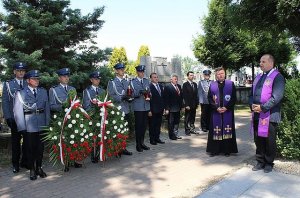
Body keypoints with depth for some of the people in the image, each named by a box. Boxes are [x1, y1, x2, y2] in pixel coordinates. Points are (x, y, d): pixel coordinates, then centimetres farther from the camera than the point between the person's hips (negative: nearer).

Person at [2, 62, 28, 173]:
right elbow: (5, 102, 0)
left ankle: (25, 162, 22)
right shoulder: (8, 84, 3)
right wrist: (7, 117, -7)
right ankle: (15, 164, 19)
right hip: (15, 118, -1)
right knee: (15, 141, 7)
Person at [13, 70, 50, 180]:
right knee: (30, 148, 8)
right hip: (29, 126, -3)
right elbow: (18, 111, -4)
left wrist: (47, 123, 1)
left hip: (42, 125, 3)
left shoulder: (43, 91, 9)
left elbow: (47, 108, 8)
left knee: (40, 147, 11)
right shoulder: (21, 93, -2)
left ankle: (39, 168, 27)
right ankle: (32, 170, 22)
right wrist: (22, 127, -9)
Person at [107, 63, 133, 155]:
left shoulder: (126, 82, 17)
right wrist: (122, 97, -21)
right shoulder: (112, 82, -2)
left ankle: (123, 148, 23)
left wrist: (130, 97, -5)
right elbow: (111, 96, -10)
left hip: (126, 110, 6)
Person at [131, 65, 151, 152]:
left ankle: (142, 142, 23)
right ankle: (138, 145, 9)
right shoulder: (133, 81, -2)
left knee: (144, 125, 10)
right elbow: (132, 94, -9)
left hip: (146, 106, 5)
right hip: (138, 107, -5)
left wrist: (149, 96, -3)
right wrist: (139, 92, -25)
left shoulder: (147, 81, 15)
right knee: (138, 126, -1)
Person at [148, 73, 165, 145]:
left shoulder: (160, 86, 12)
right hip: (153, 110, -7)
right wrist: (149, 110, -17)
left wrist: (163, 107, 11)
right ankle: (152, 139, 15)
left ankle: (157, 138, 24)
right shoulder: (149, 87, -12)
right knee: (152, 125, 5)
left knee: (158, 125, 13)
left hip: (160, 109, 7)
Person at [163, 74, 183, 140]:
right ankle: (171, 135, 16)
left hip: (178, 108, 7)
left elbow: (181, 96, 13)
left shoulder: (179, 86, 10)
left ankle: (176, 134, 28)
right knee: (171, 122, 5)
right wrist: (167, 108, -18)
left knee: (177, 122, 15)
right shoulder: (167, 87, -11)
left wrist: (181, 106, 8)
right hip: (171, 108, -7)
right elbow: (166, 98, -14)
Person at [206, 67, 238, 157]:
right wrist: (216, 108, -11)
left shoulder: (231, 84, 3)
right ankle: (214, 150, 11)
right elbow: (210, 98, 2)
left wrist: (226, 107, -13)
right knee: (215, 131, 3)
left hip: (228, 112, -1)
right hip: (215, 112, 1)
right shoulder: (212, 85, 6)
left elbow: (234, 98, -1)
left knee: (227, 130, 3)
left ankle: (227, 150, 12)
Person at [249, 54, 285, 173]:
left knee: (269, 141, 5)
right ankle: (260, 161, 26)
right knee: (258, 140, 12)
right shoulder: (258, 77, 16)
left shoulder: (277, 77, -6)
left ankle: (269, 163, 21)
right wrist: (252, 105, -2)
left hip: (270, 115, -6)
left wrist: (262, 107, -18)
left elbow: (277, 96, -17)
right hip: (257, 115, 6)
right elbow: (252, 94, 17)